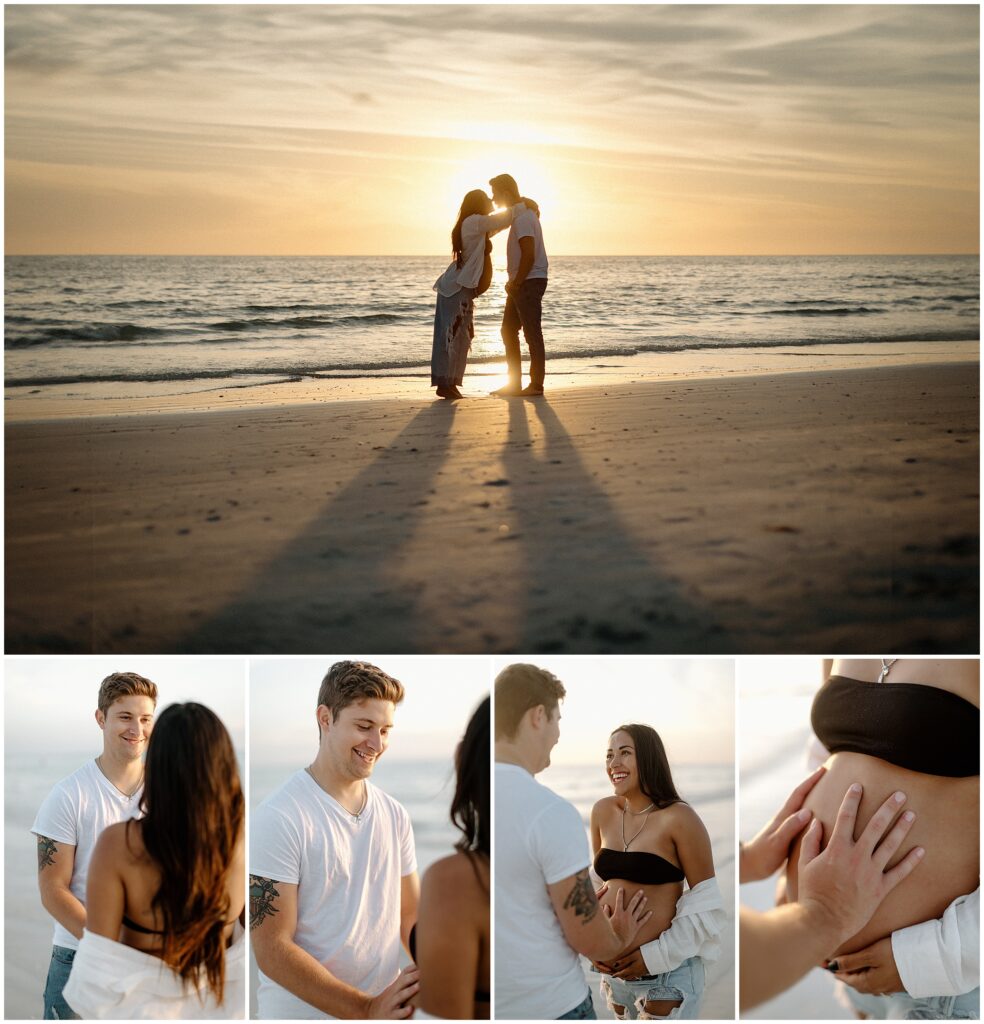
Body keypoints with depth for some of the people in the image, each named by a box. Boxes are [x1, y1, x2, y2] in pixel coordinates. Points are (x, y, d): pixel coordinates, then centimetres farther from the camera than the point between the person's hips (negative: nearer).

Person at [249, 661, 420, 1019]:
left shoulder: (394, 815, 2)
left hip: (385, 1007, 5)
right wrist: (367, 1010, -22)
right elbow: (272, 949, -18)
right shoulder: (278, 818, -16)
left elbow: (409, 915, 9)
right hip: (305, 1012, -5)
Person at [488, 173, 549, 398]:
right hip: (521, 283, 11)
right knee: (509, 331, 13)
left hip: (530, 281, -11)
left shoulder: (522, 218, -17)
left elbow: (529, 256, -23)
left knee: (532, 333, -6)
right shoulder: (526, 211, 16)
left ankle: (536, 384, -1)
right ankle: (514, 383, 17)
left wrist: (515, 284, -15)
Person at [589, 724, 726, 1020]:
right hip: (613, 971, 5)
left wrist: (657, 955, -15)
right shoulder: (603, 812, 1)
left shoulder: (678, 817, -14)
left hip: (666, 973, -5)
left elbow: (706, 901, -11)